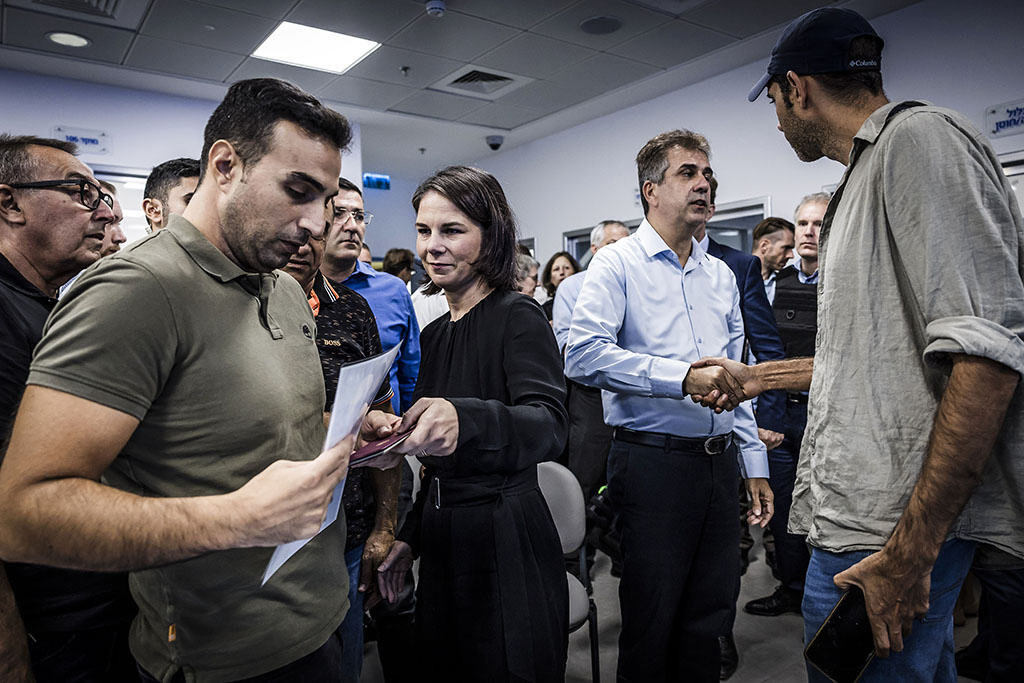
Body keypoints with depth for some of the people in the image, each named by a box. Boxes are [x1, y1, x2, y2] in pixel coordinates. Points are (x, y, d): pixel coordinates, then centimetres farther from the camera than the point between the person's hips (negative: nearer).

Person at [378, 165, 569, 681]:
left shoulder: (517, 317, -12)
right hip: (443, 541, 8)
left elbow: (549, 428, -29)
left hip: (507, 545, -7)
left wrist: (463, 418, -46)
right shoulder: (433, 335, 10)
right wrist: (408, 536, 15)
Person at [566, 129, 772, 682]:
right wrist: (682, 377, -24)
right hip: (653, 463, -6)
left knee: (709, 618, 16)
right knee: (650, 621, 7)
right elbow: (584, 355, -20)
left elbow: (734, 379, 19)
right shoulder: (617, 264, -4)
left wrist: (754, 465, 16)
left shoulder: (721, 275, 16)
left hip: (720, 463, 6)